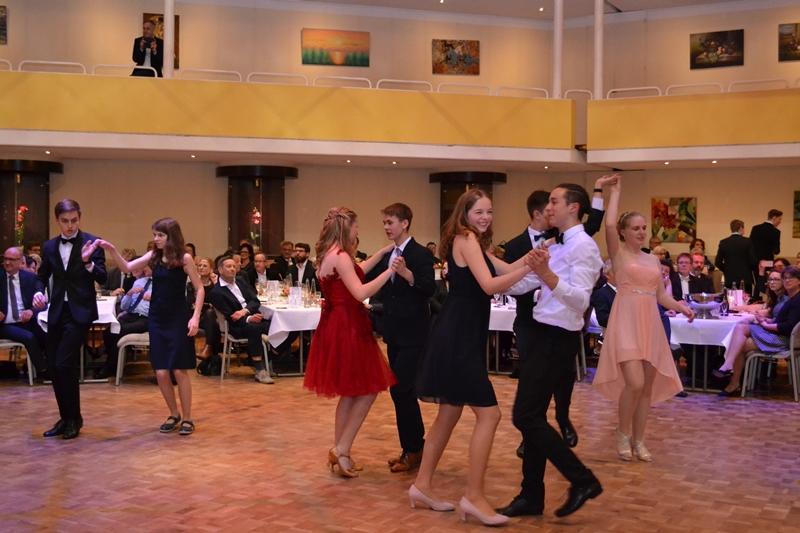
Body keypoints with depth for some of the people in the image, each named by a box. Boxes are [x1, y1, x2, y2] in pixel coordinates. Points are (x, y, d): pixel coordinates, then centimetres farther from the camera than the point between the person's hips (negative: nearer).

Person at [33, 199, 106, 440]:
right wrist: (39, 293, -4)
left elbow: (102, 279, -10)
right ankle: (66, 418, 21)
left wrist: (87, 261, -27)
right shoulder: (49, 247, 8)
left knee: (64, 364, -13)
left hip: (80, 312, -5)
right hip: (57, 311, 5)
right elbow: (42, 276, 17)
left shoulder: (91, 243, -4)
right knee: (53, 368, 6)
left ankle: (74, 418, 4)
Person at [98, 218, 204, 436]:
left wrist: (195, 317, -15)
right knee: (161, 373, 3)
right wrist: (112, 251, -15)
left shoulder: (184, 258, -8)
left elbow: (199, 289, -6)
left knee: (179, 370, -3)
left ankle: (187, 418, 10)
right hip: (157, 319, 5)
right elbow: (127, 268, 1)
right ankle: (174, 415, 21)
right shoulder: (153, 256, 6)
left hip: (179, 318, -4)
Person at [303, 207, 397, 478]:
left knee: (351, 392, 17)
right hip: (347, 327, -10)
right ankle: (341, 450, 0)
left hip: (338, 325, 10)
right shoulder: (340, 256, -18)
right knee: (367, 391, -1)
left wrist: (382, 253, 27)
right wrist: (390, 271, -22)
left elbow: (356, 272, 27)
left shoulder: (329, 254, 12)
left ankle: (339, 452, 21)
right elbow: (360, 292, -26)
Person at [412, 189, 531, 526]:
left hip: (461, 336, 11)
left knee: (449, 415, 14)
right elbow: (490, 285, -21)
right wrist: (530, 266, -24)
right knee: (488, 414, -10)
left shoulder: (473, 242, 22)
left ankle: (422, 486, 21)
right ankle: (473, 496, -6)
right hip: (458, 336, -11)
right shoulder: (466, 239, -10)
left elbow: (506, 270, 14)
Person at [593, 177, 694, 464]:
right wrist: (616, 192, -5)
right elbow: (609, 224, -16)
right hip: (626, 323, -6)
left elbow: (661, 295, 18)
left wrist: (682, 307, 0)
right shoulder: (619, 253, 2)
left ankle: (638, 440, 17)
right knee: (634, 383, -17)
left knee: (648, 386, 5)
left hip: (650, 324, 6)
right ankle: (623, 433, 6)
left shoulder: (653, 260, 17)